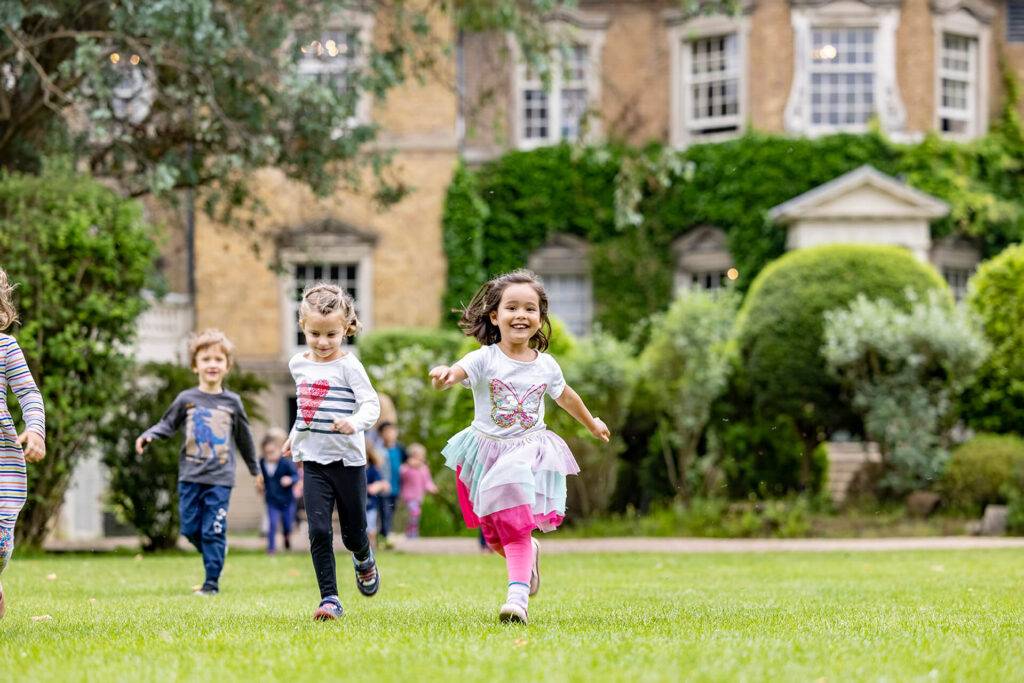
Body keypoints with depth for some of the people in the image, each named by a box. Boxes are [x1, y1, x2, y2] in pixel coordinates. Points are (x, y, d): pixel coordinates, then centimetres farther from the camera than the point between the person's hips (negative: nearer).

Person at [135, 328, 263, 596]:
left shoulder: (232, 402, 6)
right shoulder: (186, 399, 4)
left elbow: (244, 439, 17)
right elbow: (167, 424, 10)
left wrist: (255, 471, 25)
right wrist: (147, 436, -11)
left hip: (220, 477, -1)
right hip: (190, 476, 1)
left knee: (213, 531, -6)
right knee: (190, 529, 2)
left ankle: (212, 581, 1)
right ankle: (216, 554, 30)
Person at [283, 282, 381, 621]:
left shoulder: (348, 366, -9)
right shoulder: (299, 364, 8)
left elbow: (371, 404, -16)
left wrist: (355, 423, -35)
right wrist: (295, 437, 31)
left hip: (348, 459, -4)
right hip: (314, 460, 4)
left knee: (353, 533, 7)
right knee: (318, 531, -9)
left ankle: (364, 559, 42)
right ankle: (330, 599, -6)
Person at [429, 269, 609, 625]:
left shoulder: (546, 365, 0)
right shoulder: (485, 359, -11)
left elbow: (565, 396, 21)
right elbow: (459, 371, -33)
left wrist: (592, 424, 37)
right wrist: (444, 374, -59)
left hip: (528, 455, 0)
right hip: (487, 451, 0)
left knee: (516, 528, -16)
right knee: (495, 535, 10)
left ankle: (517, 597, -18)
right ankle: (529, 555, 41)